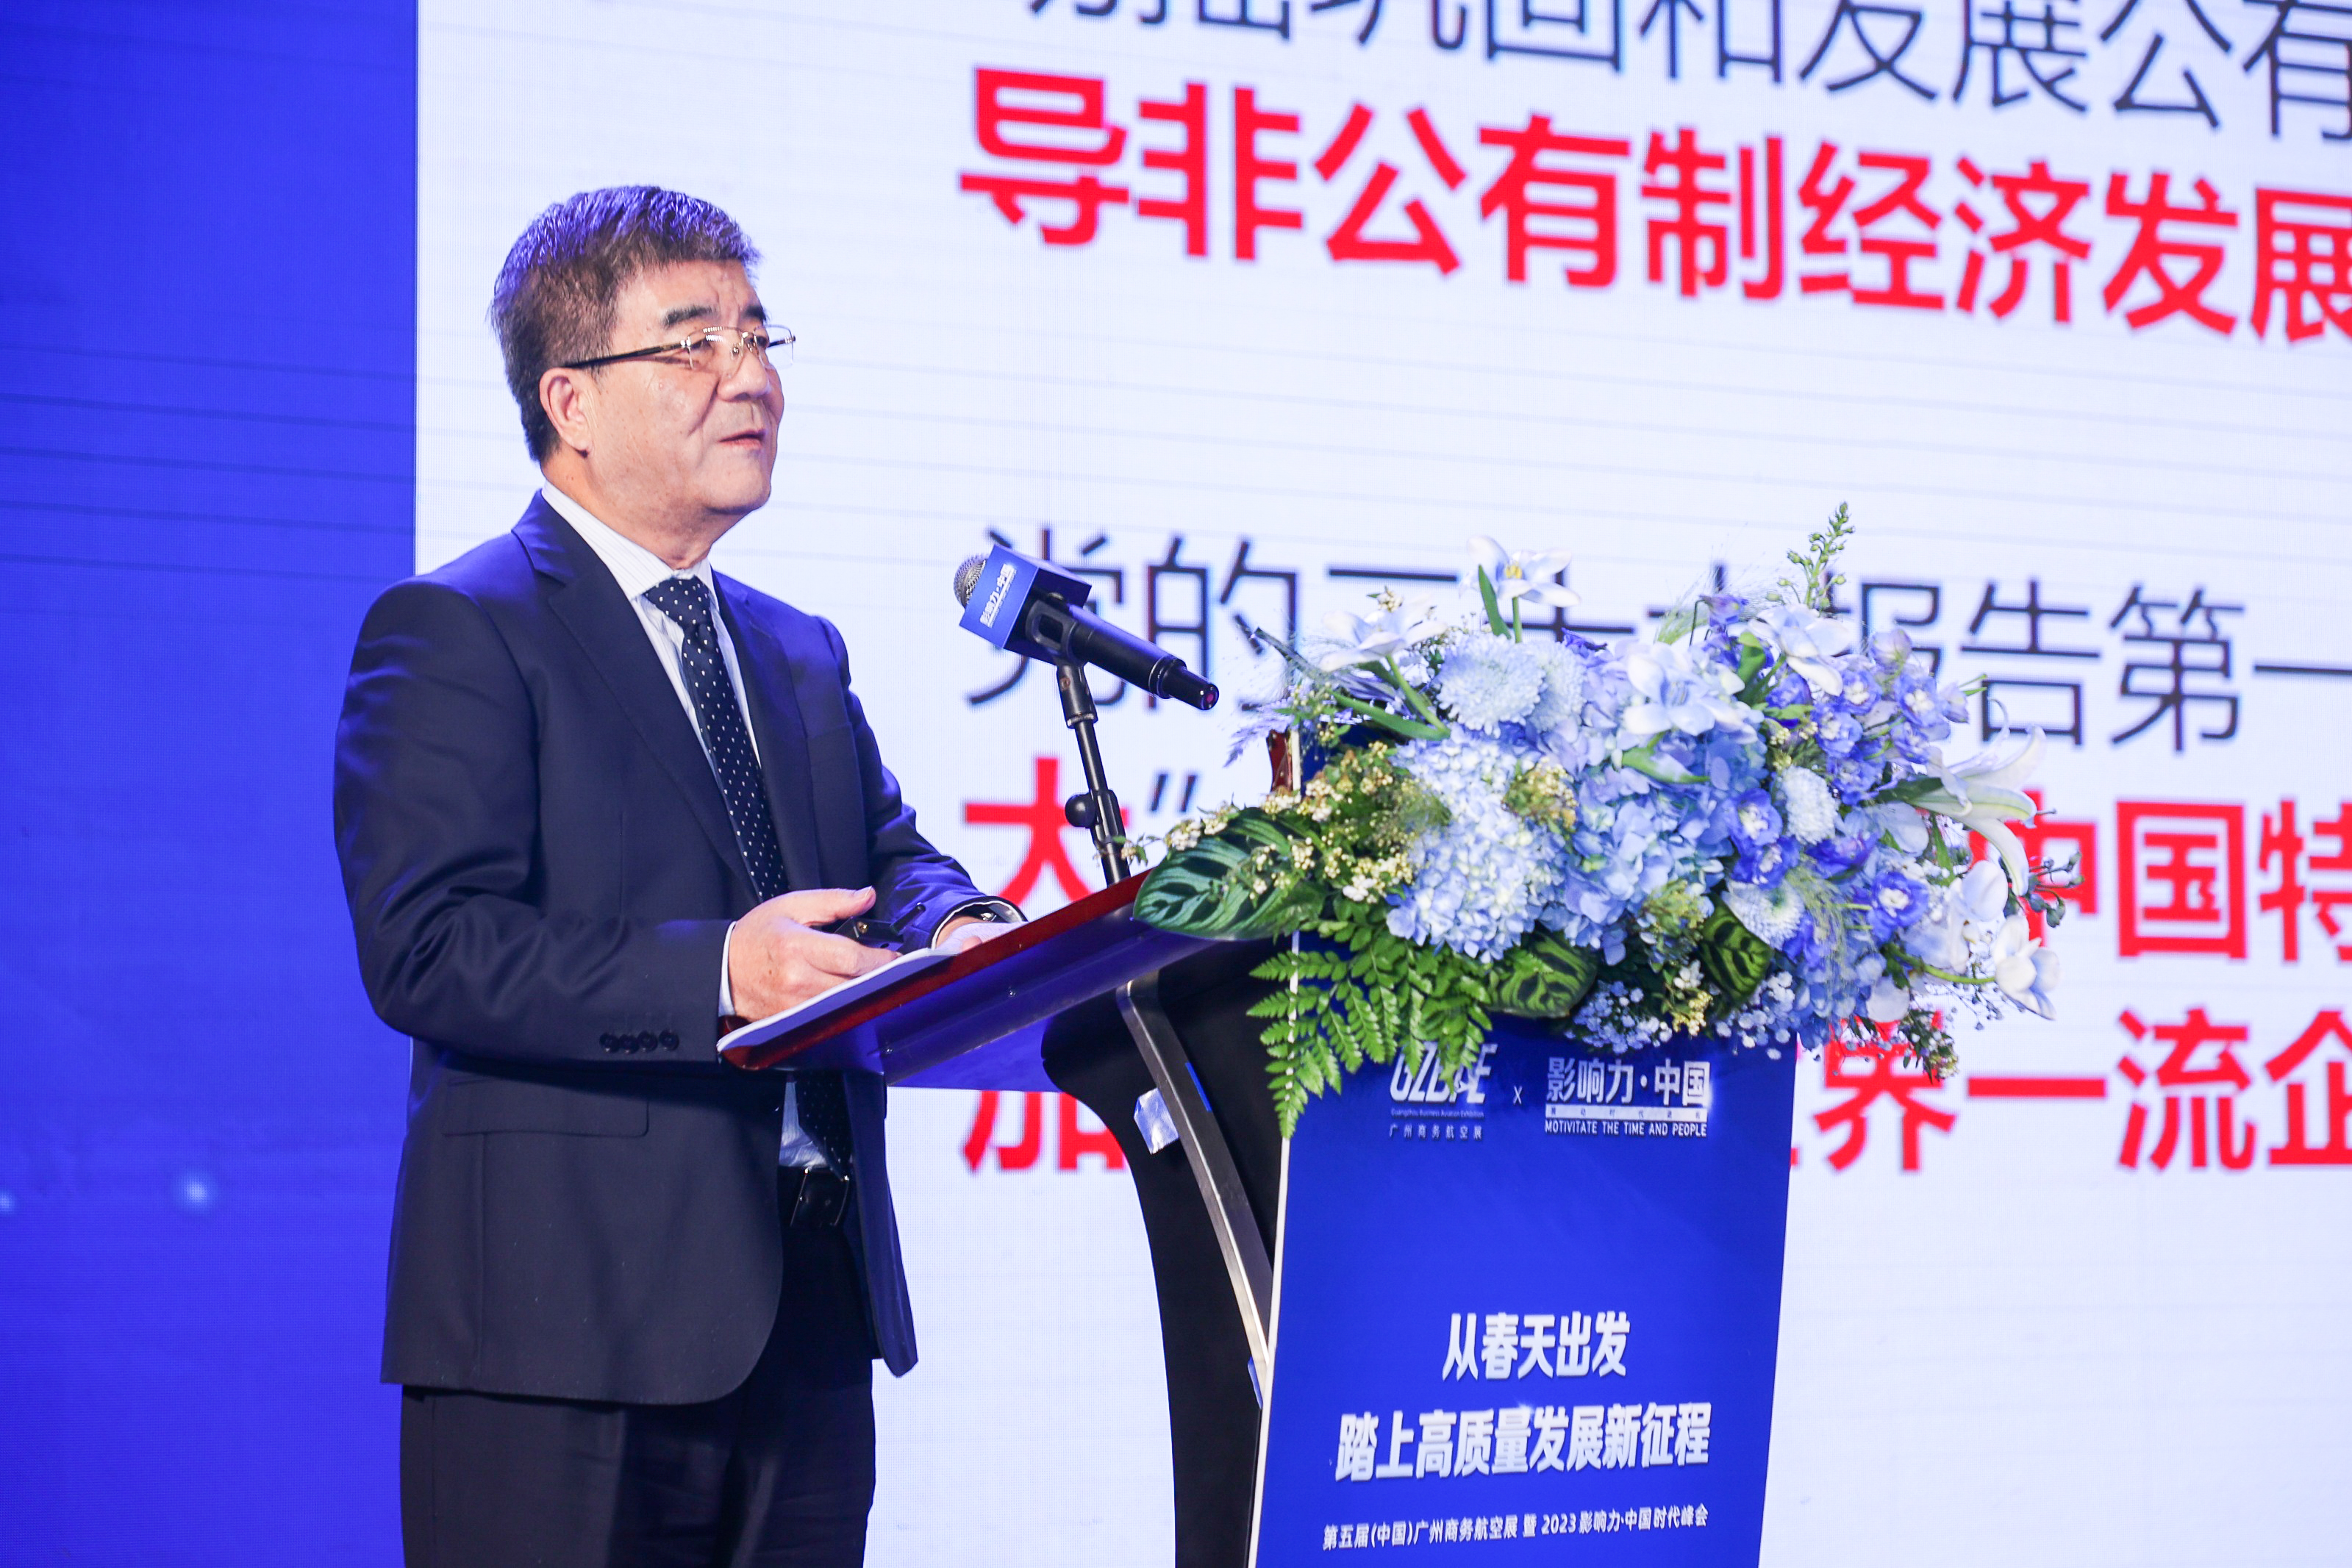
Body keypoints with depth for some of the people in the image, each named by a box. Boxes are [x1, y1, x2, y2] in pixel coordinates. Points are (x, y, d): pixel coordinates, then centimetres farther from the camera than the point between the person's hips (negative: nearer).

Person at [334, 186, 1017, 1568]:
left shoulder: (799, 653, 22)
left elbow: (890, 856, 19)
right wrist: (715, 975, -25)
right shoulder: (452, 633, -4)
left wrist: (956, 931, -6)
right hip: (572, 1319, -7)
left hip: (811, 1306, 7)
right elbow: (426, 949, -15)